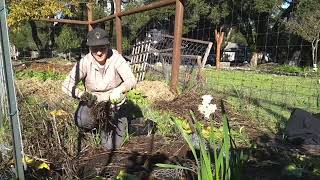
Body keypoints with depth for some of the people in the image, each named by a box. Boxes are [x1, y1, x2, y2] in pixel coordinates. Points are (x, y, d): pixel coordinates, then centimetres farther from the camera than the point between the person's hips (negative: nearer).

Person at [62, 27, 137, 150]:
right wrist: (82, 94, -40)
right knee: (82, 121, -31)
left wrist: (119, 90, -50)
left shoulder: (116, 58, -20)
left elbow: (131, 80, -29)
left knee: (111, 145, -5)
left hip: (115, 103, -1)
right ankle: (99, 123, 7)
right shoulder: (85, 63, -17)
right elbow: (67, 85, -20)